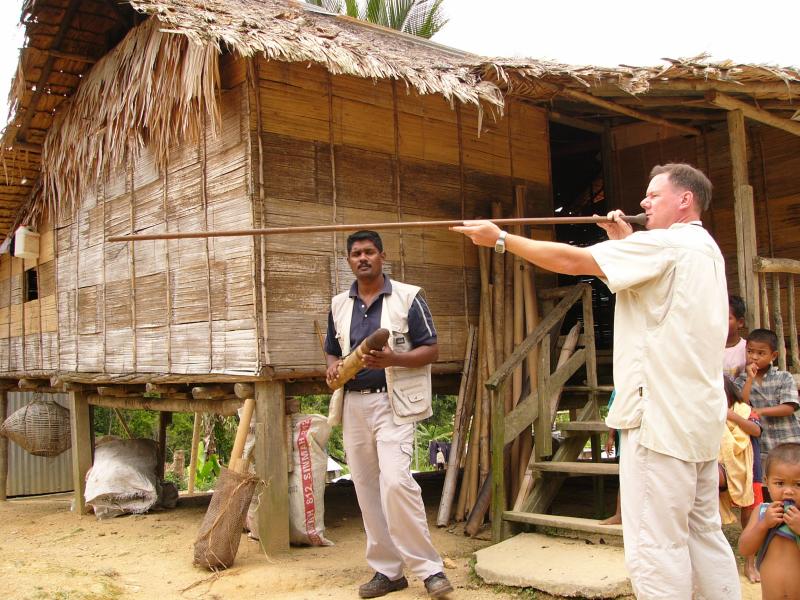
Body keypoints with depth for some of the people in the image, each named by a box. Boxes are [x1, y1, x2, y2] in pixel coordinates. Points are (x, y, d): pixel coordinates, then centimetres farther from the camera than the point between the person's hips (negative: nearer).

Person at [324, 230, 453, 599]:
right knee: (367, 488, 7)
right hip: (353, 405, 5)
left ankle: (428, 568, -4)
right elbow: (332, 352, 22)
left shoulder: (408, 298, -1)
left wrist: (392, 359, -19)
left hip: (393, 403, -5)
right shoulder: (339, 305, 13)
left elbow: (431, 351, -2)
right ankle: (387, 570, 18)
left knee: (395, 481, -18)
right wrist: (333, 367, -2)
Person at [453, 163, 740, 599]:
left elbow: (573, 261, -14)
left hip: (661, 415, -10)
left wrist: (500, 238, -6)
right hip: (700, 414, 10)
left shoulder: (667, 243, -11)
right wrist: (627, 240, 21)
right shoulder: (704, 249, 19)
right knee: (705, 534, 16)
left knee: (655, 547, -5)